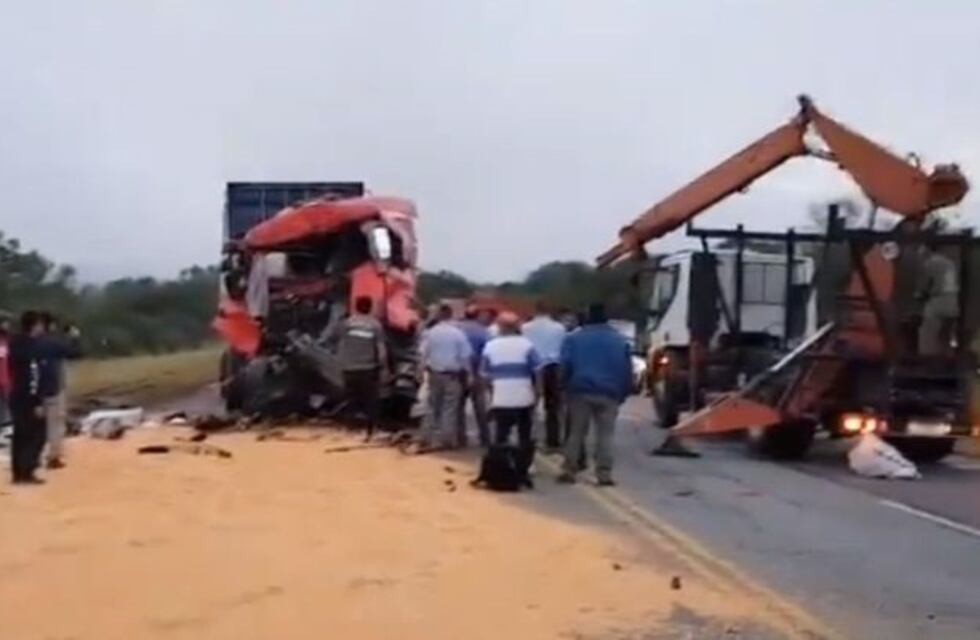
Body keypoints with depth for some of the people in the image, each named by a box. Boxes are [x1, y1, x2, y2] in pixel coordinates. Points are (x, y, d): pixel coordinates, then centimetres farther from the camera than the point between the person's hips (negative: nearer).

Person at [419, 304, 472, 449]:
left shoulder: (430, 332, -3)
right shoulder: (458, 333, -9)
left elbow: (424, 353, -3)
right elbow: (466, 356, -7)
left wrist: (427, 369, 7)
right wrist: (465, 373, 3)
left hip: (434, 373, 3)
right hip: (452, 375, -3)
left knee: (433, 406, 12)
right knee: (450, 408, 3)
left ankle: (427, 438, 13)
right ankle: (446, 439, 1)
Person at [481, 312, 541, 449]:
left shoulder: (490, 346, 2)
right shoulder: (526, 344, -2)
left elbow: (484, 374, 4)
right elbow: (537, 371, -4)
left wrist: (491, 391, 16)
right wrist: (537, 392, 6)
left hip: (500, 399, 0)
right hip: (524, 397, 0)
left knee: (501, 435, 5)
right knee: (525, 435, 11)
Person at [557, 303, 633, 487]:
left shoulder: (574, 338, 5)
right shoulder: (620, 340, 12)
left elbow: (565, 365, -3)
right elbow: (627, 370, 10)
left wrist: (567, 387, 5)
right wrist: (623, 393, 12)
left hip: (581, 391, 0)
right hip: (609, 394, 0)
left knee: (576, 432, 7)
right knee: (605, 434, 1)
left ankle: (569, 470, 6)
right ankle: (604, 474, -4)